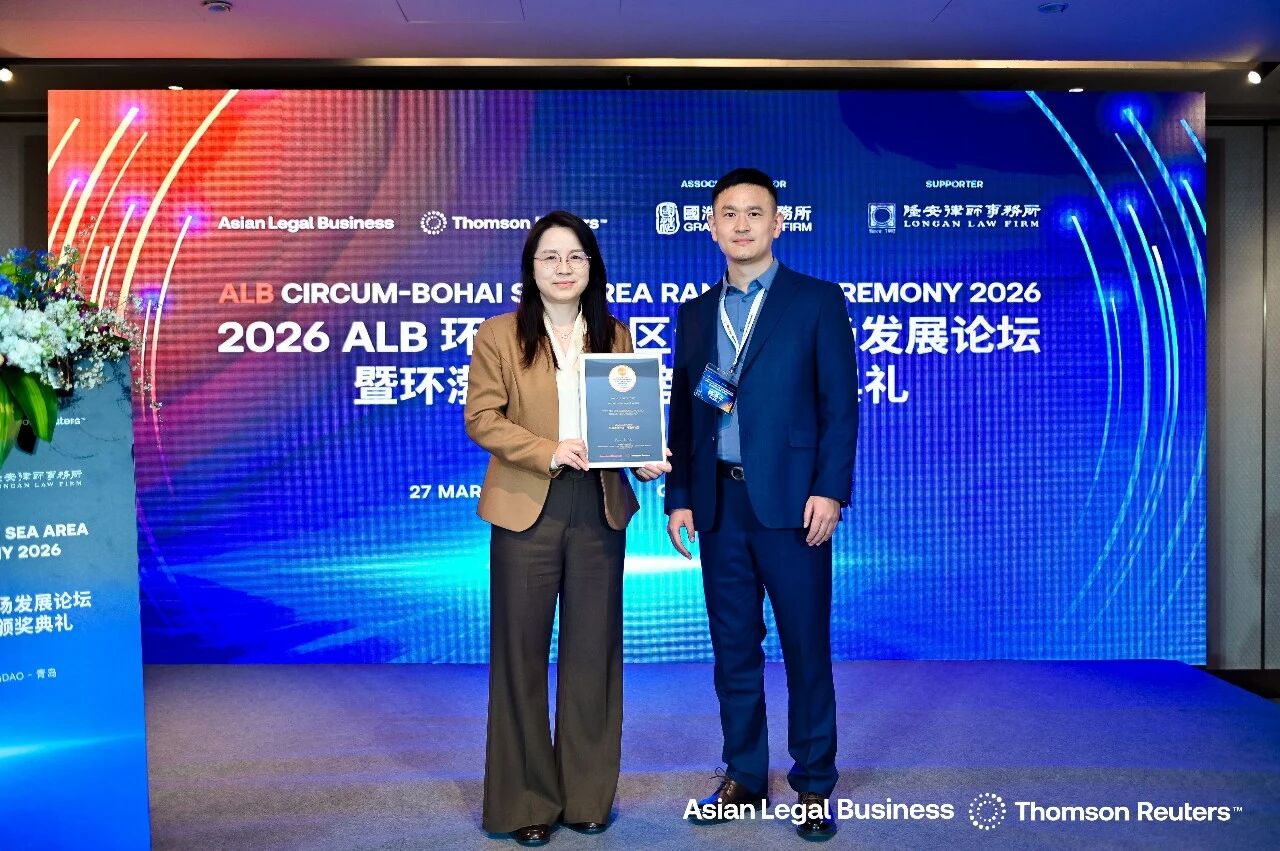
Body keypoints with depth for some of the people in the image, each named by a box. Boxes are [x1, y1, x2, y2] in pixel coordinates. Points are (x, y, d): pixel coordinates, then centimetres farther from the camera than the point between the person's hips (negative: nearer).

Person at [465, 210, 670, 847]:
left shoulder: (616, 336, 10)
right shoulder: (498, 335, 1)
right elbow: (482, 419, -6)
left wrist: (646, 458, -10)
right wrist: (548, 452, -19)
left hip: (599, 511, 3)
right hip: (527, 510, -2)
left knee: (593, 651, 10)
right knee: (522, 653, 6)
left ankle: (588, 794, 25)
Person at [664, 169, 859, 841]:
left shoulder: (818, 301, 1)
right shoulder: (695, 314, 13)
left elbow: (840, 404, -3)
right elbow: (682, 414, 13)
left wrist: (830, 490, -12)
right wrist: (678, 497, 7)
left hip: (790, 501, -4)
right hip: (718, 502, 4)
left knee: (806, 646, 5)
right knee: (733, 646, 11)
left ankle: (814, 783, 20)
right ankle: (744, 775, 26)